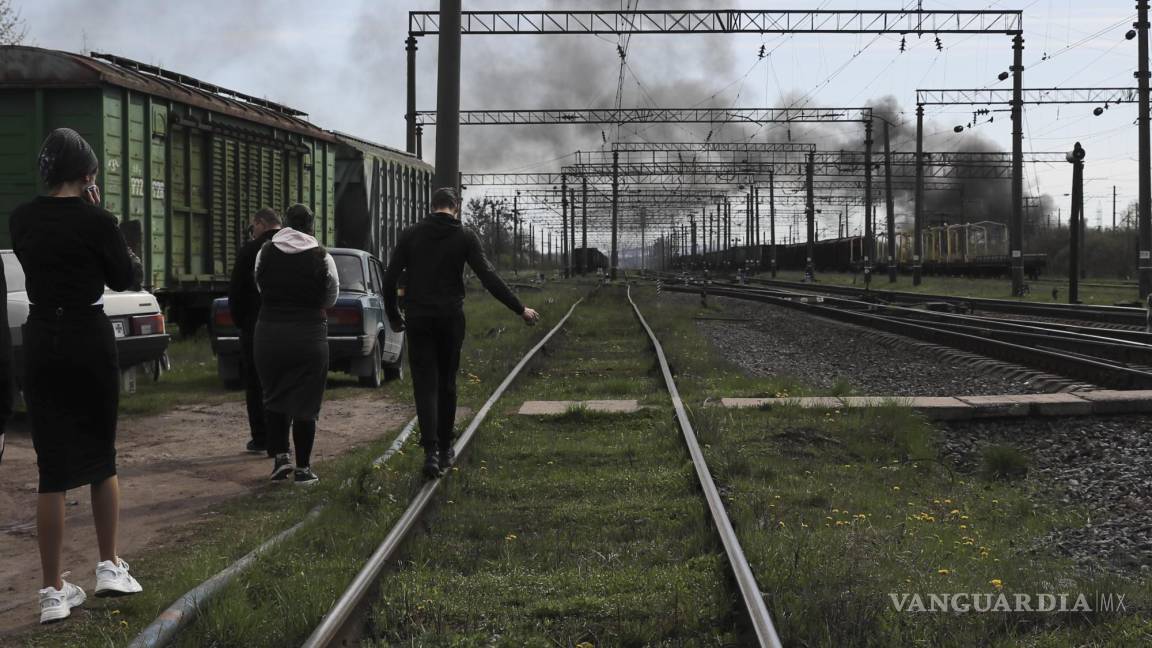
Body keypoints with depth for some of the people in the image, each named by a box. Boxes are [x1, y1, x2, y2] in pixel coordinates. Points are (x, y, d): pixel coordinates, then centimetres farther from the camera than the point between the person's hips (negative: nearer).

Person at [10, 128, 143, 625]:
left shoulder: (21, 220, 1)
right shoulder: (96, 222, -12)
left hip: (40, 342, 3)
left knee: (53, 466, 4)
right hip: (89, 340, -3)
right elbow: (123, 278, 1)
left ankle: (54, 592, 3)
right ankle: (109, 567, 21)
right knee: (101, 456, 16)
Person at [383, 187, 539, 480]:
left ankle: (431, 451, -16)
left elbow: (390, 278, -1)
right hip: (451, 319, 0)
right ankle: (444, 448, 21)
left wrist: (393, 316, 11)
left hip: (418, 320, 0)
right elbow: (488, 277, -7)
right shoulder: (464, 237, -2)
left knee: (425, 385, -1)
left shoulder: (410, 234, 1)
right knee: (446, 384, 14)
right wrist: (520, 309, -3)